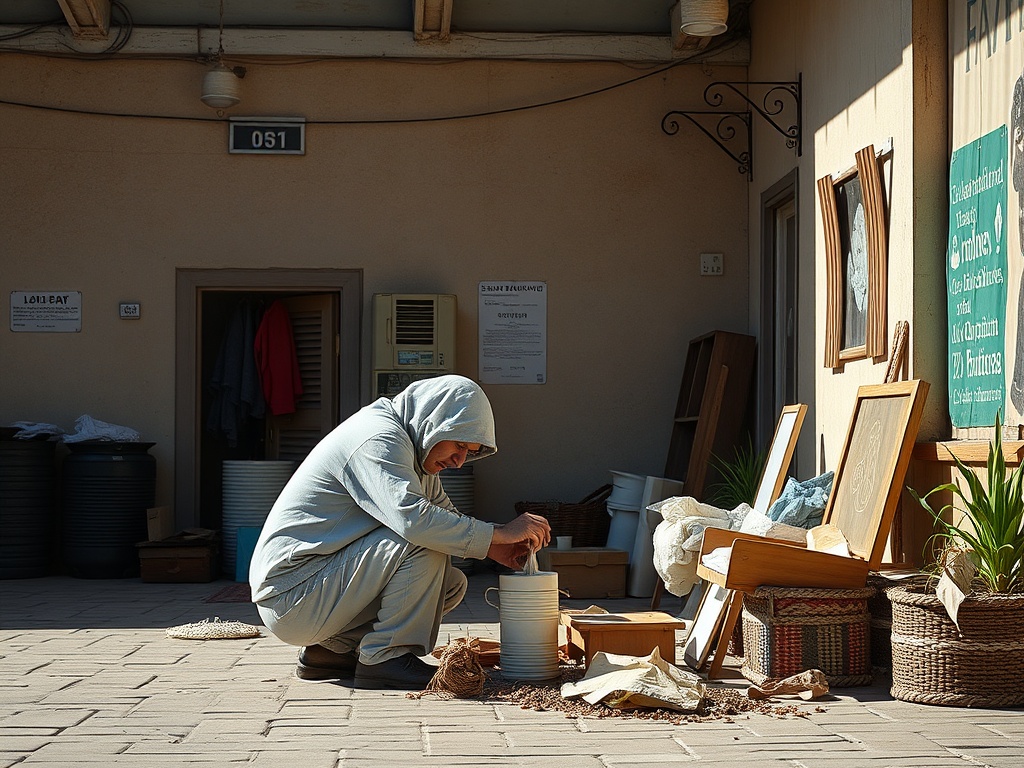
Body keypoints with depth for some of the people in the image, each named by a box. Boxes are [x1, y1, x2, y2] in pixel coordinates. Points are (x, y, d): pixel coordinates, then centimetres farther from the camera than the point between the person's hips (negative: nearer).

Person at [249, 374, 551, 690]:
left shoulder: (412, 449, 15)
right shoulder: (378, 439, -18)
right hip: (291, 589, -11)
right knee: (423, 545, -23)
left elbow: (445, 514, 19)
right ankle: (384, 658, -14)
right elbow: (411, 517, -32)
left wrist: (495, 547, -1)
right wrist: (497, 534, -25)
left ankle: (333, 647, 8)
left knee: (451, 584, 8)